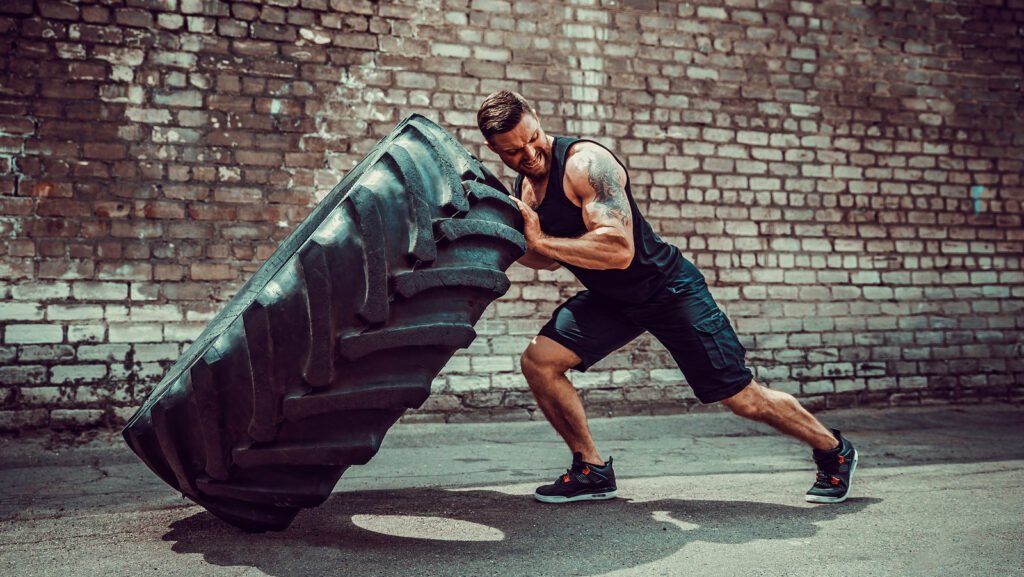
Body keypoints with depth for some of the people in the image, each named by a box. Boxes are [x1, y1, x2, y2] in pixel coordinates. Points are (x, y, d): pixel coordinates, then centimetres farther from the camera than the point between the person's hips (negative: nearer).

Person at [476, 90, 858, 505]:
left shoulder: (586, 163, -25)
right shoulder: (522, 188, 0)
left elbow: (619, 250, -36)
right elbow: (550, 260, 13)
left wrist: (541, 240, -32)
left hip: (669, 289, -7)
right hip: (610, 299, 7)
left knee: (741, 396, -2)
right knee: (538, 362, -10)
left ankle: (833, 450, 25)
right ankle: (592, 470, 7)